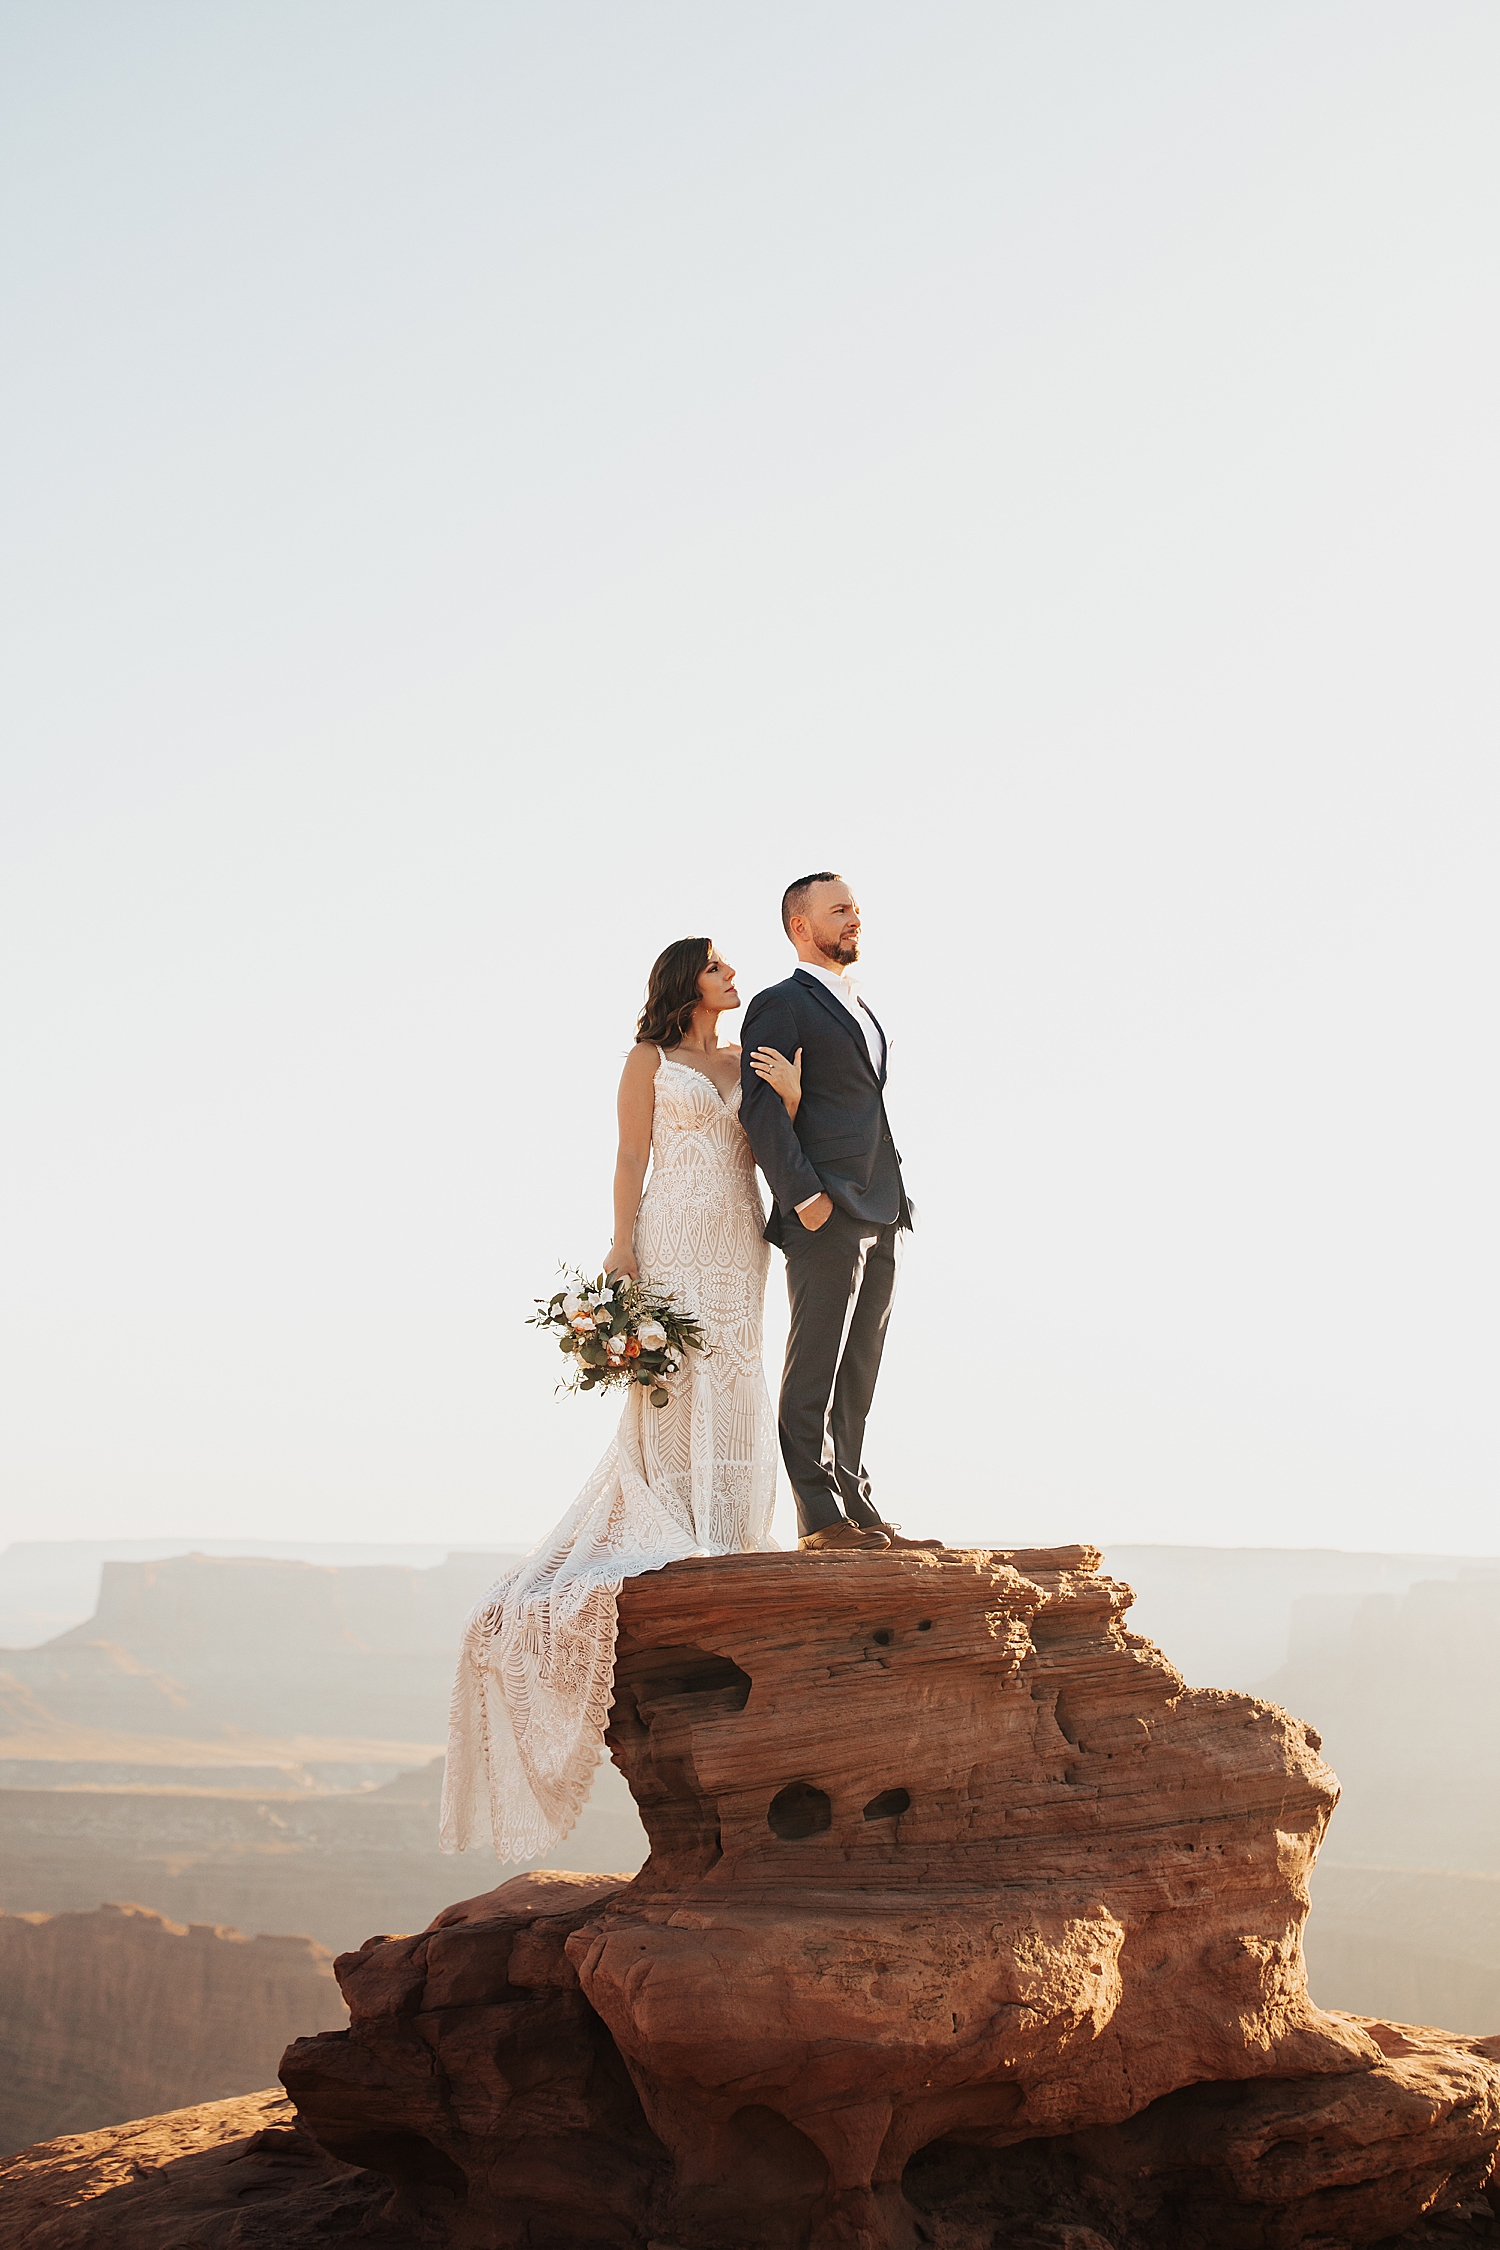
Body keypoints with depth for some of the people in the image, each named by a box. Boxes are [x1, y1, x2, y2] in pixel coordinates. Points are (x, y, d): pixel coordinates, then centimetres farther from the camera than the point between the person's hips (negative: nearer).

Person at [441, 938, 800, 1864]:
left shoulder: (744, 1061, 17)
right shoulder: (650, 1058, 3)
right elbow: (632, 1154, -3)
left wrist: (792, 1093, -10)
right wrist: (622, 1244, -13)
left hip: (739, 1242, 5)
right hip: (676, 1234, -5)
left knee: (734, 1392, 3)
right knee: (673, 1382, -10)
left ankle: (723, 1542, 8)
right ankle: (667, 1543, -8)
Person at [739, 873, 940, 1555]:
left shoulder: (863, 1009, 23)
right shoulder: (779, 1005, -3)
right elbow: (760, 1108, -13)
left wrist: (895, 1203, 8)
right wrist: (804, 1195, -19)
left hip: (881, 1217, 8)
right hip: (826, 1216, -8)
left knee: (856, 1377, 10)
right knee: (814, 1374, -6)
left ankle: (857, 1507, 13)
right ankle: (821, 1518, -6)